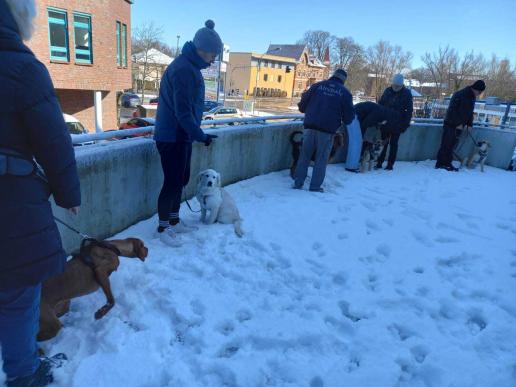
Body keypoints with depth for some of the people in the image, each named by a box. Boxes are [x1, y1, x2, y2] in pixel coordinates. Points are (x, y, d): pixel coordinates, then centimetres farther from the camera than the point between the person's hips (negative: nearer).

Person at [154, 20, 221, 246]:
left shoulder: (190, 66, 13)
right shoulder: (184, 69, -19)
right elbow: (182, 111, -24)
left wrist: (194, 134, 22)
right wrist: (200, 135, -21)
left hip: (181, 136, 10)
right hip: (172, 137, -10)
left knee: (181, 179, 16)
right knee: (172, 182, -3)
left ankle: (174, 221, 29)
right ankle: (163, 227, 12)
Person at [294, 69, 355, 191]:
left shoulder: (317, 85, 7)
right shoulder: (345, 93, 3)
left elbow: (303, 104, 8)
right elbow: (349, 115, 4)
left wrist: (308, 112, 28)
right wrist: (345, 121, 25)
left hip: (311, 127, 2)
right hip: (327, 130, -2)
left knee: (305, 156, 11)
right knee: (321, 159, 7)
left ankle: (298, 182, 14)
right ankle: (315, 186, 8)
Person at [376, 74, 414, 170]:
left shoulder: (406, 93, -4)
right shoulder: (388, 91, 4)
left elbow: (409, 110, -3)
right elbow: (380, 104, 11)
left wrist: (405, 124, -9)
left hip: (397, 124, -3)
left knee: (393, 144, 4)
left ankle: (390, 164, 10)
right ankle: (379, 163, 12)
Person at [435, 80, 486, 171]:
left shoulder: (472, 98, 11)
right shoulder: (460, 95, -16)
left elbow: (470, 112, 19)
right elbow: (452, 110, -20)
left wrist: (469, 124, 8)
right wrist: (458, 123, -19)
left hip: (459, 126, 8)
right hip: (451, 124, -8)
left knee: (453, 145, 8)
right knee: (446, 144, -7)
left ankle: (447, 163, 12)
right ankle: (440, 164, -2)